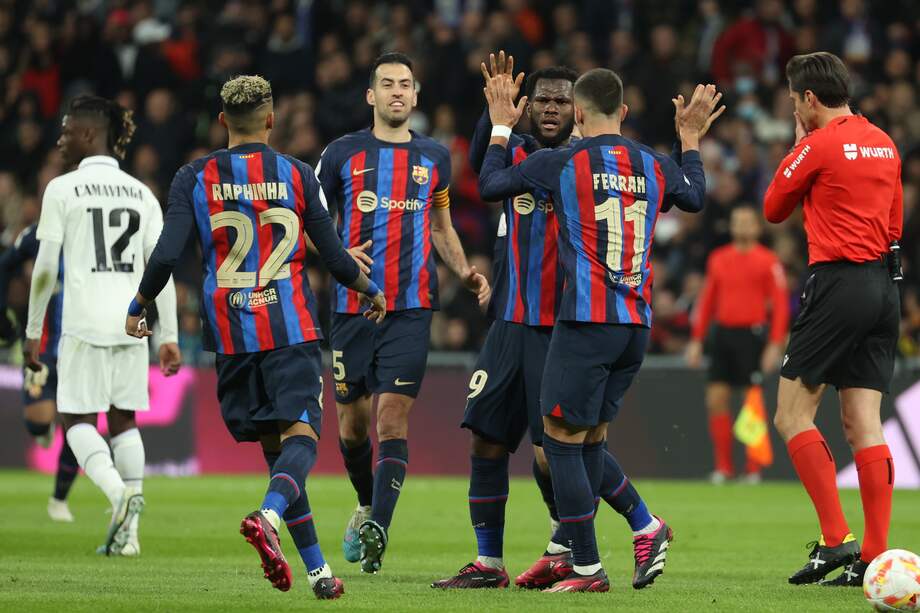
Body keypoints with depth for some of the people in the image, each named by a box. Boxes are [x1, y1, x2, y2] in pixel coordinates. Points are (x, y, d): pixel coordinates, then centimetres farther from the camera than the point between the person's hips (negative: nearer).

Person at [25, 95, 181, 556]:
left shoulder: (62, 190, -2)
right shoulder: (140, 193, 10)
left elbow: (45, 269, -4)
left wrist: (33, 332, 4)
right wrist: (169, 337, 9)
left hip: (84, 323, -4)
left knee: (78, 419, 4)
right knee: (124, 418, 12)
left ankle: (119, 492, -24)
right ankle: (128, 531, 6)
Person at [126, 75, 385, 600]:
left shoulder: (195, 178, 3)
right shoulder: (297, 175, 3)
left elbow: (167, 255, -6)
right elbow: (335, 259, 5)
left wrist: (137, 308, 11)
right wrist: (373, 291, 25)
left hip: (231, 333, 2)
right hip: (291, 330, -2)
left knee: (273, 444, 10)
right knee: (300, 434, -8)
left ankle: (317, 569, 10)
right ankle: (269, 515, -40)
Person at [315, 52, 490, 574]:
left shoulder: (434, 157, 10)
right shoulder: (343, 154, 4)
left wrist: (465, 270, 7)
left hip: (411, 307, 0)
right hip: (352, 307, 0)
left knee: (394, 417, -13)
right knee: (353, 422, 8)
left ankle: (378, 530, -20)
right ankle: (366, 507, 34)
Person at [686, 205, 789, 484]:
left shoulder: (768, 261, -2)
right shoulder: (718, 259, 12)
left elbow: (781, 305, -5)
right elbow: (707, 302, 16)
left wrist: (775, 345, -12)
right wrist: (696, 340, 11)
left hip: (752, 335, -4)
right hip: (722, 333, 4)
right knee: (716, 399, -2)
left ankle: (754, 468, 5)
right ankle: (723, 466, 7)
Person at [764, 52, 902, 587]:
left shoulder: (820, 144, -9)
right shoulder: (884, 143, 14)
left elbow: (773, 209, 4)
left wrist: (797, 147, 14)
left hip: (838, 285, -7)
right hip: (886, 286, 7)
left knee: (792, 414, -1)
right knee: (864, 423, 4)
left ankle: (836, 539, -11)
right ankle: (876, 557, -2)